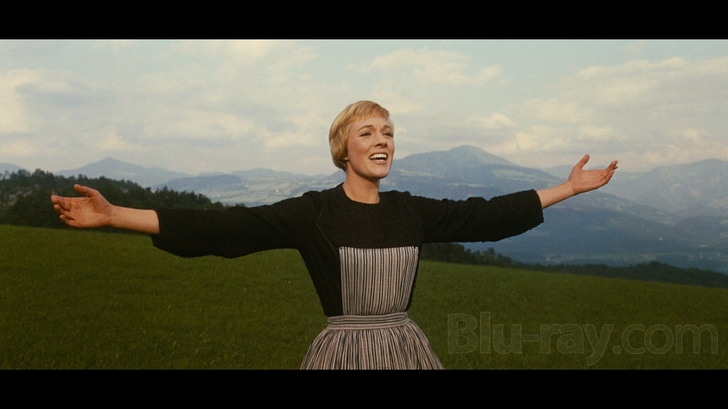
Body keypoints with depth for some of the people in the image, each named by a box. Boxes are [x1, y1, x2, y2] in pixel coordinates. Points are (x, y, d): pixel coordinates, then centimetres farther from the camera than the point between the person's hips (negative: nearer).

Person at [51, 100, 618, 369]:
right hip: (343, 351, -4)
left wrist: (569, 188, 17)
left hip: (407, 348, 4)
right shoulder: (314, 212, -7)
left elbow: (486, 214, 13)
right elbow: (221, 228, -13)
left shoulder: (411, 211, 6)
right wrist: (114, 215, -20)